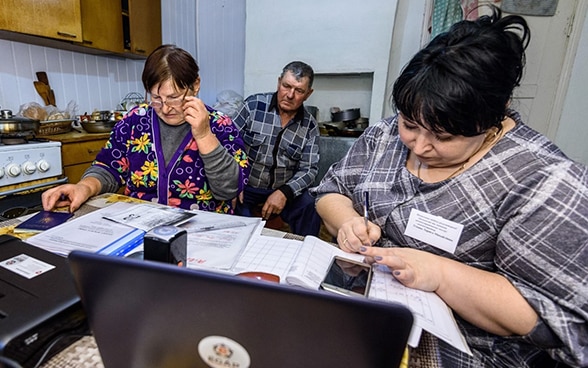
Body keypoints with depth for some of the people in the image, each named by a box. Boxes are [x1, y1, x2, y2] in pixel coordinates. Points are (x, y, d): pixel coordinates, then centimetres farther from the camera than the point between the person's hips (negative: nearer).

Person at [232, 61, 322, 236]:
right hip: (245, 185, -2)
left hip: (284, 189, 2)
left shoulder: (310, 126, -1)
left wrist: (285, 192, -19)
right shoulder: (253, 105, -6)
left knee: (311, 212, -20)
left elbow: (309, 169, -3)